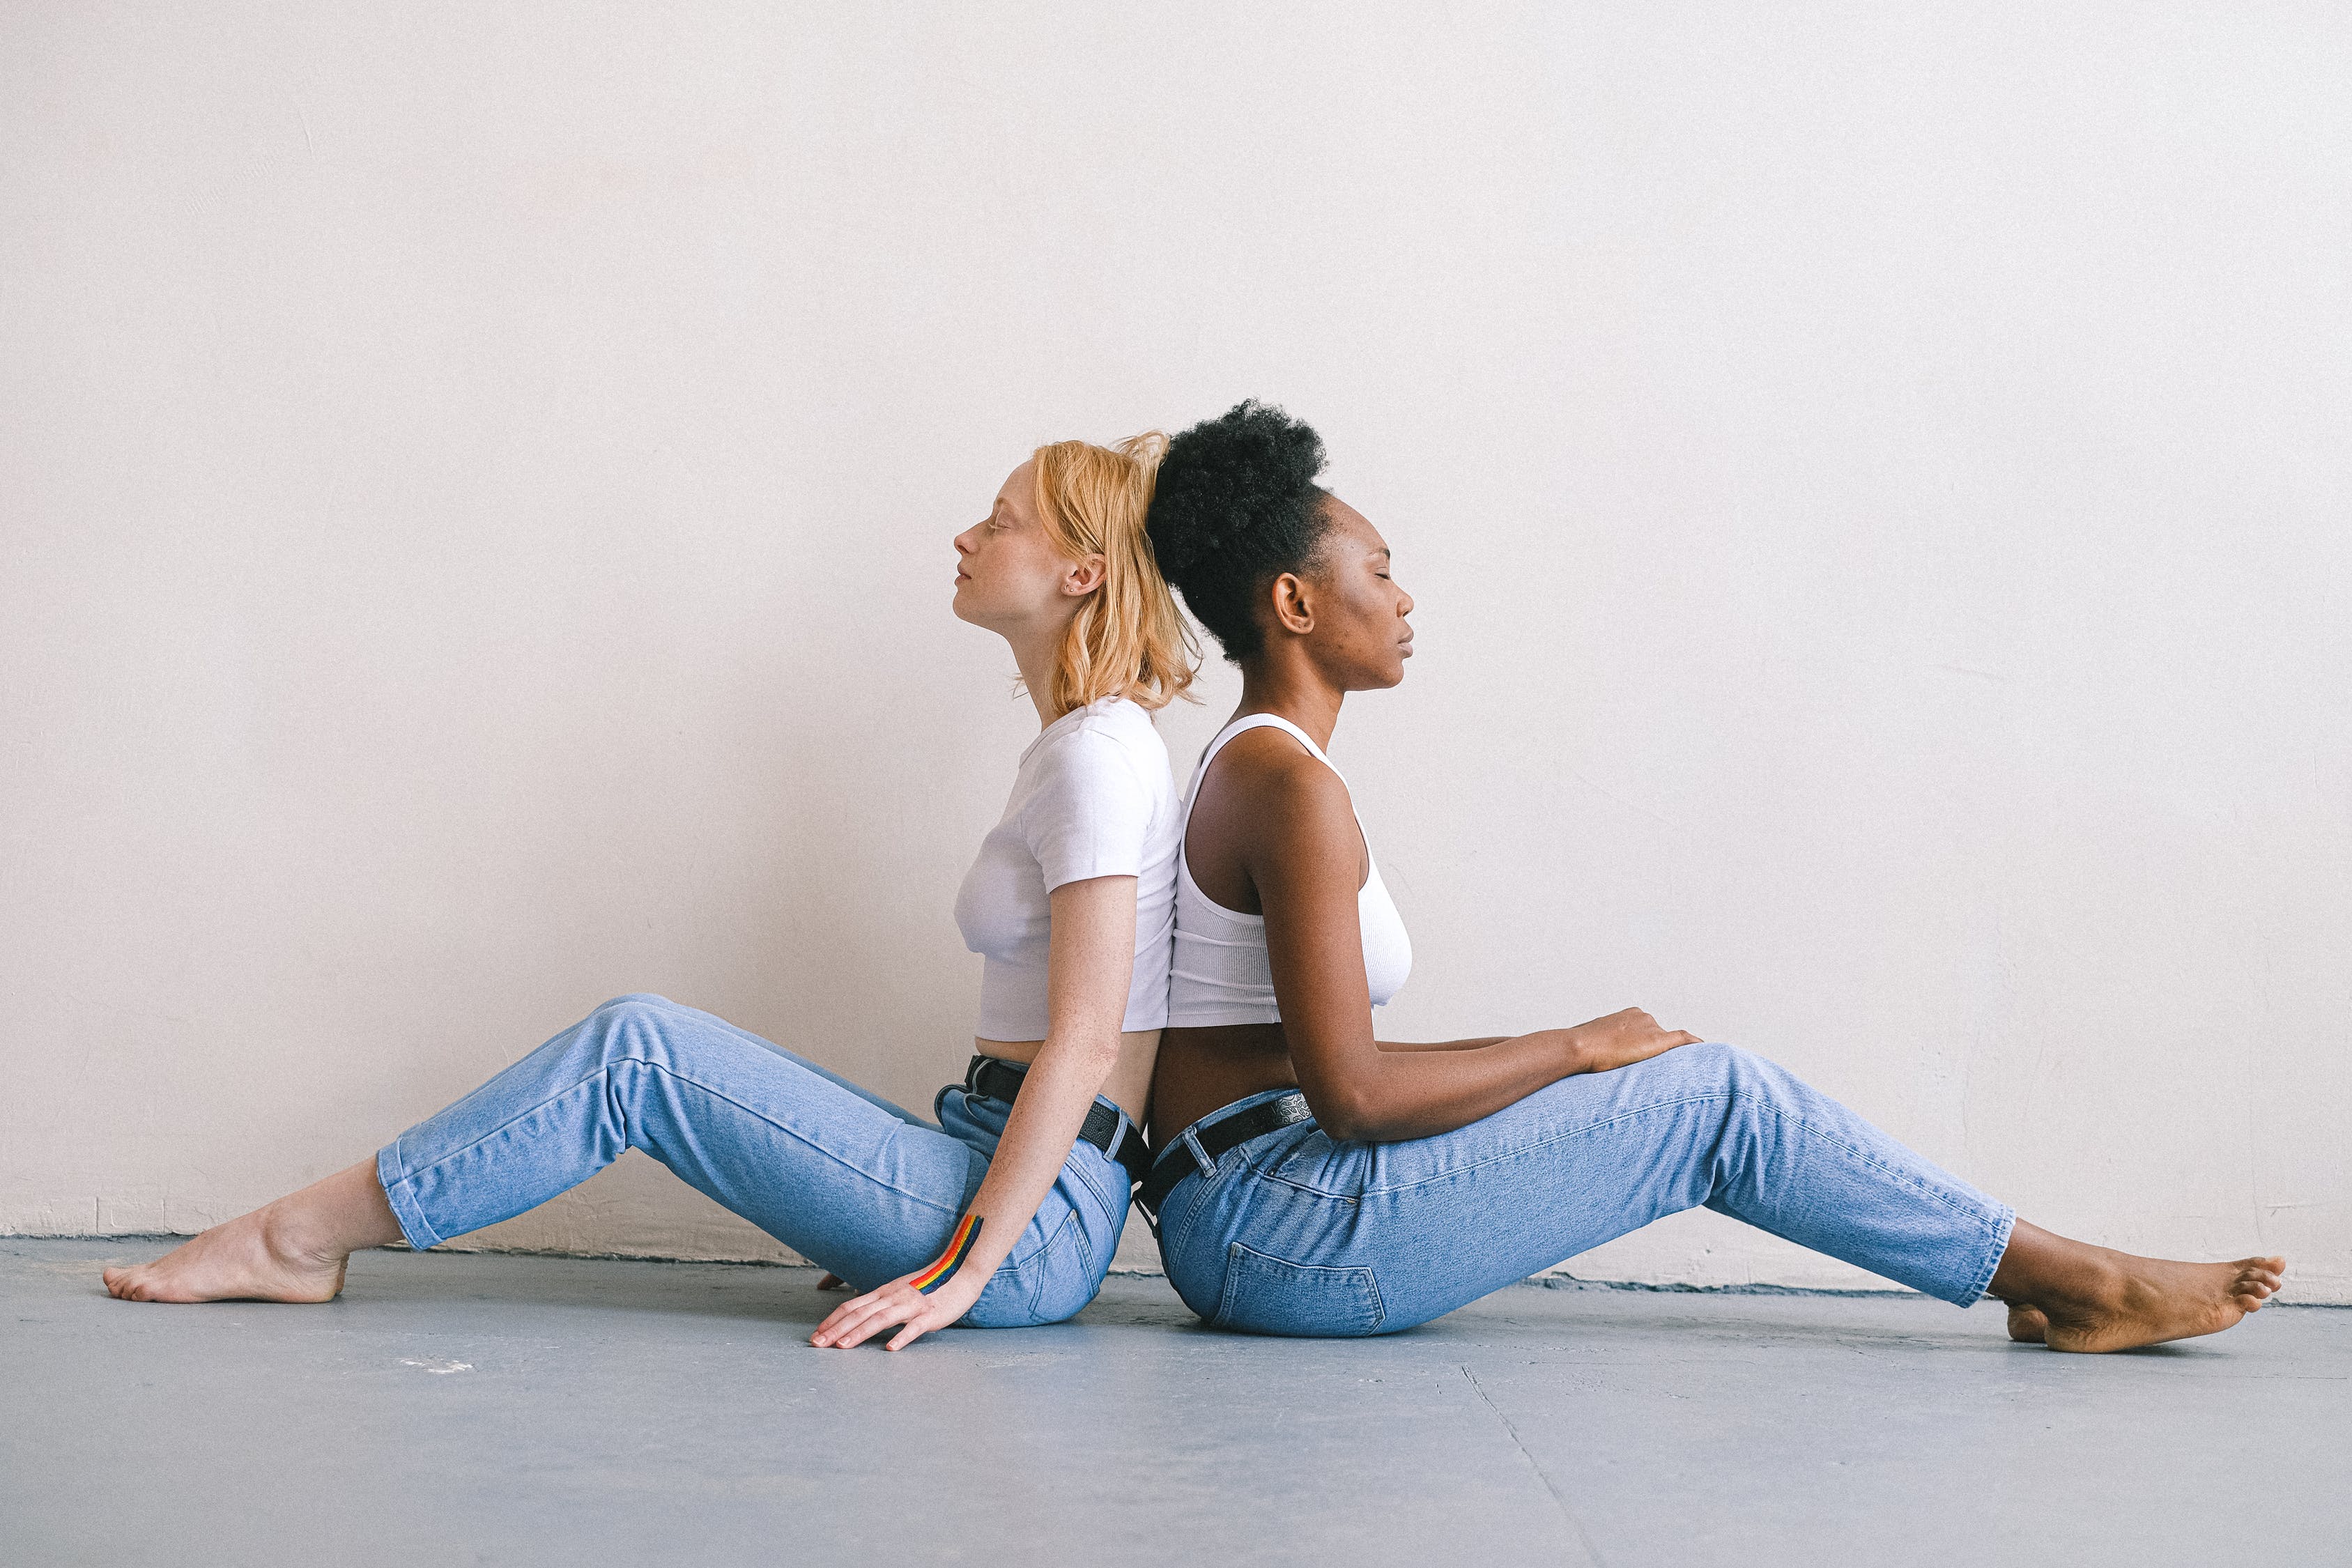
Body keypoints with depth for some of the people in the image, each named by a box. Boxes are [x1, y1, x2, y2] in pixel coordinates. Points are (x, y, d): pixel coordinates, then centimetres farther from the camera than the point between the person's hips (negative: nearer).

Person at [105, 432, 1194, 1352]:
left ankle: (298, 1236, -3)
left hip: (1038, 1232, -9)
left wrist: (964, 1270, -21)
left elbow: (1084, 1042, -20)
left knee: (636, 1049, -13)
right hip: (998, 1171, 9)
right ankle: (304, 1235, 6)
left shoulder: (1096, 756, -13)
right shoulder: (1076, 747, 18)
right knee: (648, 1051, 4)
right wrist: (954, 1236, 16)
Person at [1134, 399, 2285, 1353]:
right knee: (1712, 1096, -8)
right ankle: (2083, 1284, 5)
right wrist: (1572, 1048, -9)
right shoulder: (1293, 788, -17)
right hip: (1278, 1224, -10)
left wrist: (1533, 1056, 15)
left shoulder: (1239, 774, 16)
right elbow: (1351, 1093, -23)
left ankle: (2061, 1276, 11)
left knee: (1701, 1092, 9)